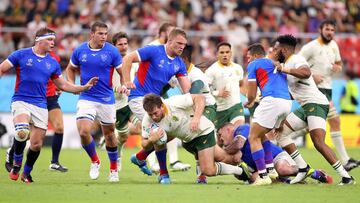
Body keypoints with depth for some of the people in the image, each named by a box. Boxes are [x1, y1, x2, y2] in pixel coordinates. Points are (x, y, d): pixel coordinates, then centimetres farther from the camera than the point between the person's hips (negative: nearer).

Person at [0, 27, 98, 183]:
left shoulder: (53, 63, 11)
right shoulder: (21, 55, 0)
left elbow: (63, 85, 19)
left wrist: (85, 87, 10)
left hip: (41, 106, 4)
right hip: (21, 101, -4)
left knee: (37, 144, 0)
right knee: (22, 132, -30)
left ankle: (26, 173, 24)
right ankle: (16, 163, -4)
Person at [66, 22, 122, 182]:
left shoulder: (112, 51, -7)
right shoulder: (80, 51, -2)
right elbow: (71, 68, 16)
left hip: (107, 99, 0)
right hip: (86, 98, 1)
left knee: (109, 134, 10)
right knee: (83, 131, -17)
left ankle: (114, 169, 30)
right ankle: (94, 161, 10)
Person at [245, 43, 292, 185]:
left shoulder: (254, 65, 9)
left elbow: (251, 95, 8)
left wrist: (249, 103, 32)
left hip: (272, 101, -7)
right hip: (287, 103, 7)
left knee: (253, 138, 1)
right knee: (260, 134, 24)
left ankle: (263, 175, -7)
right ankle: (270, 168, 17)